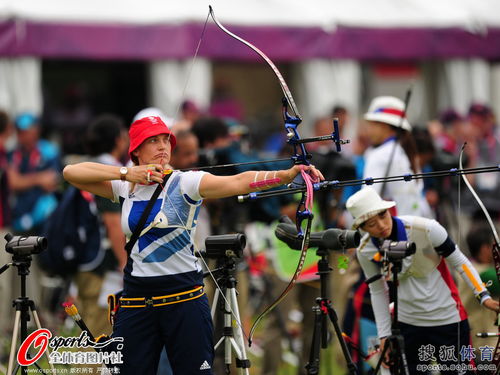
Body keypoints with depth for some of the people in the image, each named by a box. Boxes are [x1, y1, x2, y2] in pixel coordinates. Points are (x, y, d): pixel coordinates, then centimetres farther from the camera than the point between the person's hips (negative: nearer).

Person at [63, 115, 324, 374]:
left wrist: (289, 174, -36)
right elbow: (71, 172, 1)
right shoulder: (125, 187, 8)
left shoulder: (184, 183, -5)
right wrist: (125, 173, -10)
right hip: (136, 302, 3)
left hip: (184, 300, -3)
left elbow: (239, 182, -20)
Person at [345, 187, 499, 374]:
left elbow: (459, 261, -8)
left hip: (448, 321, -3)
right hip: (407, 323, 3)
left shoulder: (426, 229, -20)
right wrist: (384, 334, 4)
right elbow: (377, 291, 4)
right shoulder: (365, 251, -9)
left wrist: (483, 295, -15)